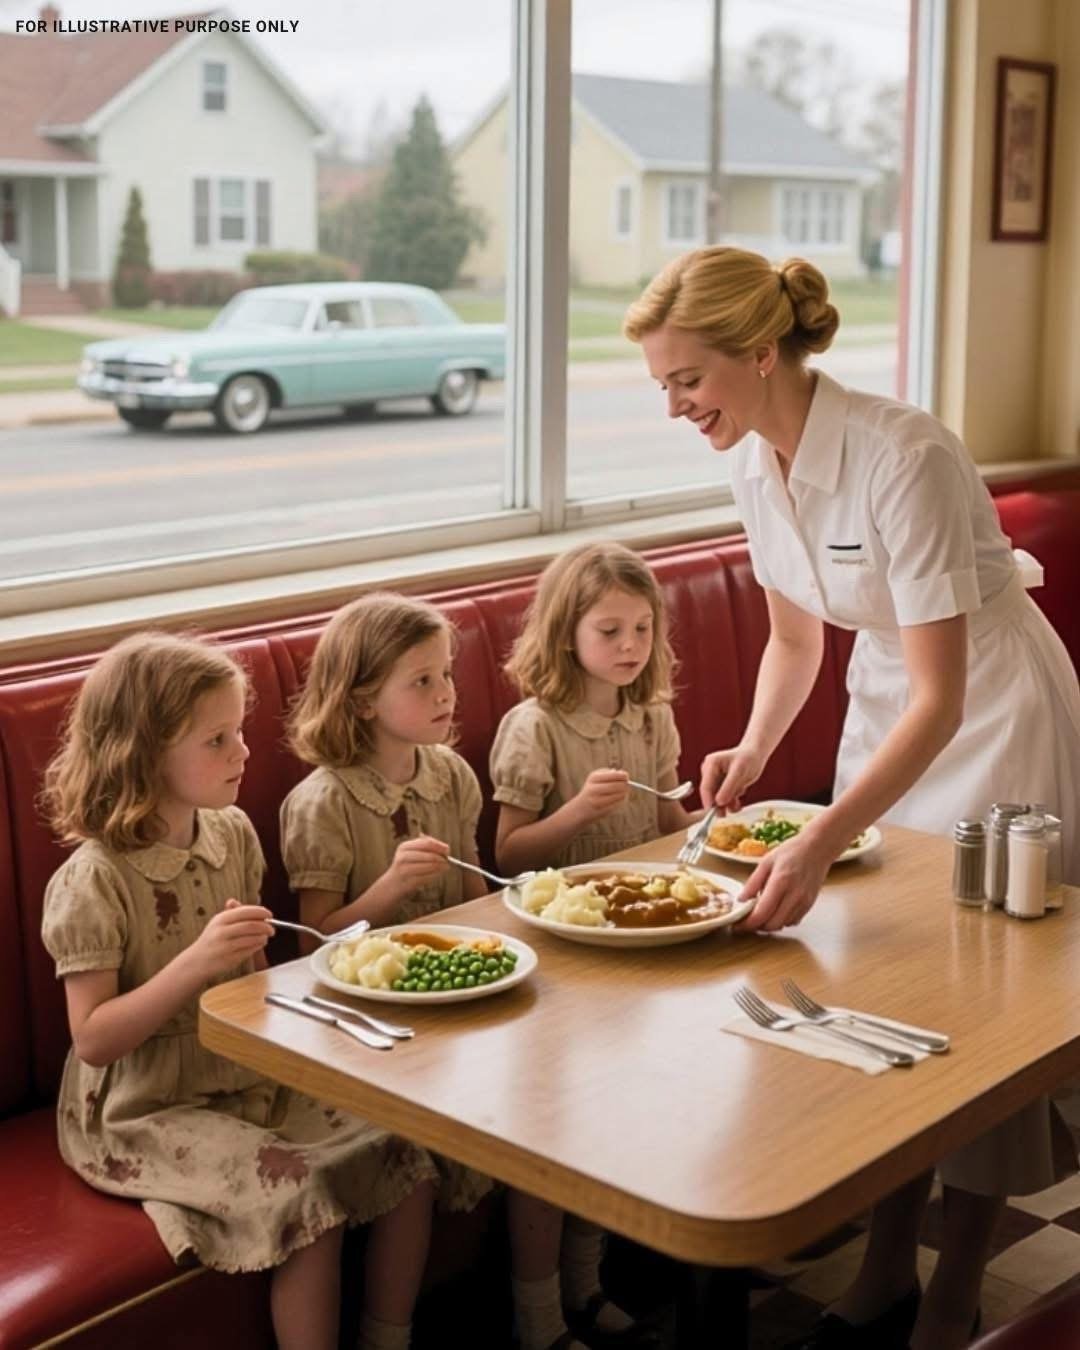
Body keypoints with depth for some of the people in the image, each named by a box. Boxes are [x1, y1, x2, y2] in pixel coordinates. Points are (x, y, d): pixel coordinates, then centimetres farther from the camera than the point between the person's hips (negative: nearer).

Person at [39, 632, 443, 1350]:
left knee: (408, 1160, -6)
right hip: (144, 1113, -7)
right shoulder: (95, 881, -18)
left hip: (250, 1079, 7)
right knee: (308, 1200, -25)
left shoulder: (234, 833, 3)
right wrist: (197, 962, -30)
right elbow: (93, 1040, -21)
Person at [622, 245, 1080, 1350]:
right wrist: (754, 749, -10)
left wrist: (821, 844, -38)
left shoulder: (901, 458, -31)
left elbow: (941, 700, -32)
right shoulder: (755, 464, -7)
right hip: (886, 710, 7)